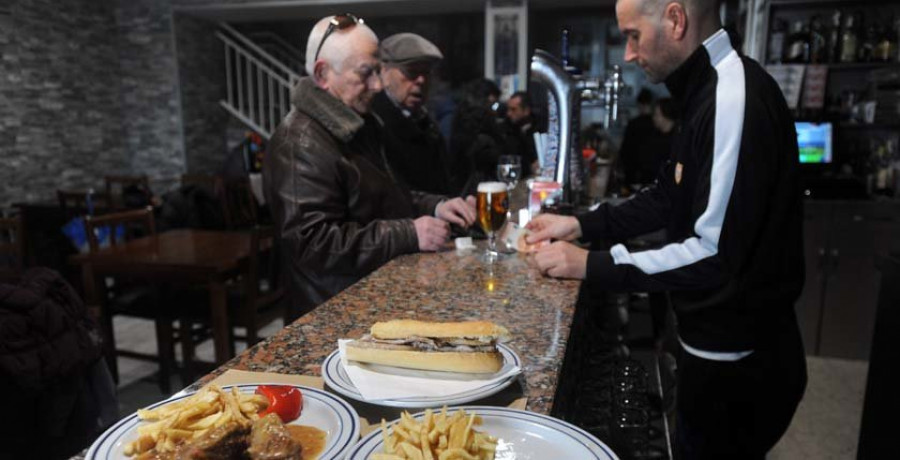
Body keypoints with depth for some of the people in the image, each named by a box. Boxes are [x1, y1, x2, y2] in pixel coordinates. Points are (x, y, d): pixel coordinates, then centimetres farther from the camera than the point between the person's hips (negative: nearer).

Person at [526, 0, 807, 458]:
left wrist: (593, 266, -23)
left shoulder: (737, 99, -25)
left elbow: (717, 253, -29)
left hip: (735, 356, -9)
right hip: (717, 341, 9)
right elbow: (671, 196, 12)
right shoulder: (711, 90, 7)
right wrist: (583, 225, 4)